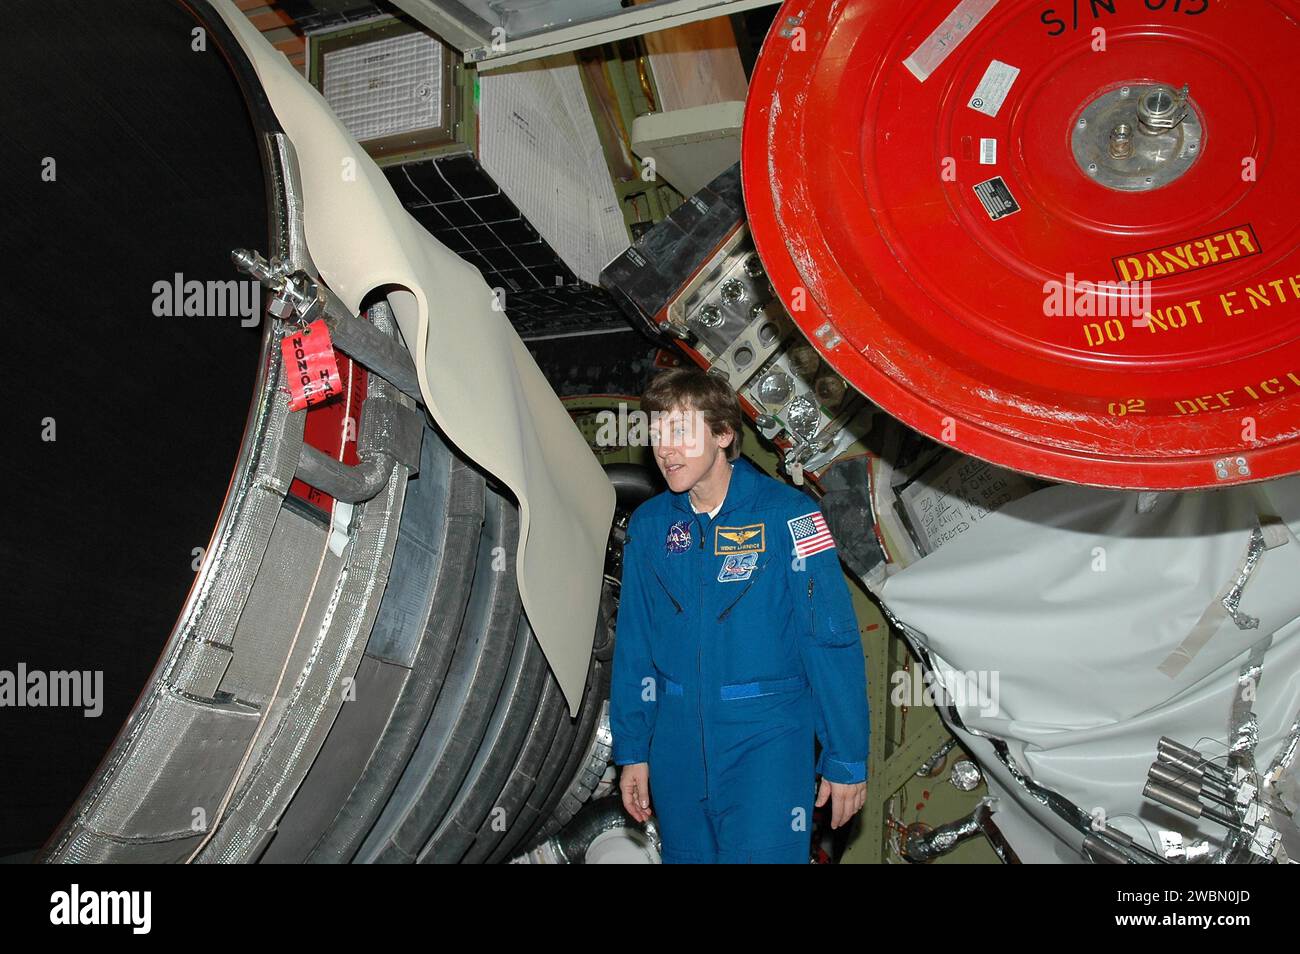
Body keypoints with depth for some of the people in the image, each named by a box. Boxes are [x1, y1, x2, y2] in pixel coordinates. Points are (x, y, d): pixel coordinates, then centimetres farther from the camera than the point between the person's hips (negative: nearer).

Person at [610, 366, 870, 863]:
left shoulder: (786, 515, -11)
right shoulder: (648, 524, 3)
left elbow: (833, 643, -10)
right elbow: (633, 646, 8)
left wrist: (847, 759, -9)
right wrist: (631, 751, 9)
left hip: (767, 736, -4)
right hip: (677, 743, 5)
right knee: (687, 855, 18)